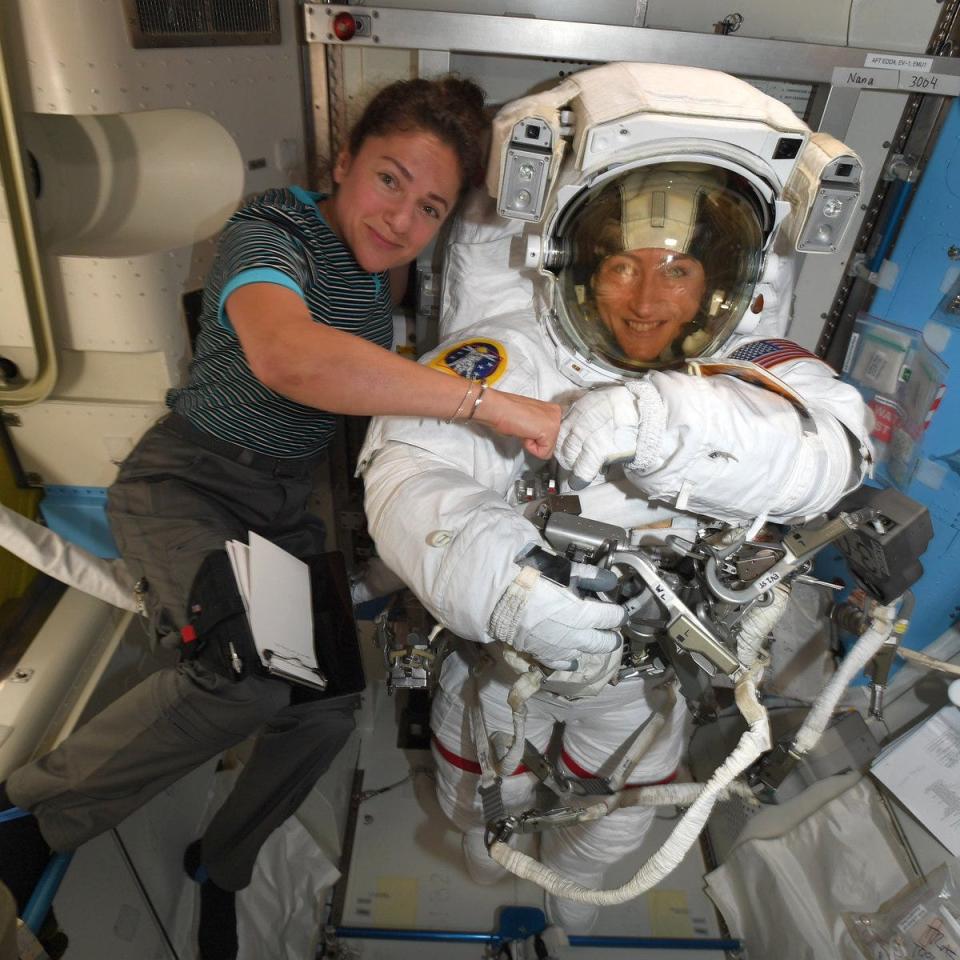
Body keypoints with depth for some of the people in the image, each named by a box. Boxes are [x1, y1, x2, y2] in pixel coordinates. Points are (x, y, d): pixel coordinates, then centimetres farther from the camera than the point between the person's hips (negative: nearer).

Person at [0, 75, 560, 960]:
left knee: (331, 702, -2)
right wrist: (489, 404, -45)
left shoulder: (379, 262, 2)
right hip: (187, 483, -6)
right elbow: (286, 355, -45)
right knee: (257, 672, -32)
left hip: (284, 507, 7)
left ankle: (220, 867, 26)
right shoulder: (271, 233, -21)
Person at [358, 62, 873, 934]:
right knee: (485, 795, 25)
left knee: (616, 822, 28)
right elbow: (410, 468, -36)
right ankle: (487, 841, 64)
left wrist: (662, 418, -54)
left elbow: (831, 452, -37)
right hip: (506, 649, -1)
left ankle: (574, 880, 64)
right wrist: (501, 583, -54)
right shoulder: (514, 355, -26)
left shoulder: (762, 373, -18)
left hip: (646, 666, 3)